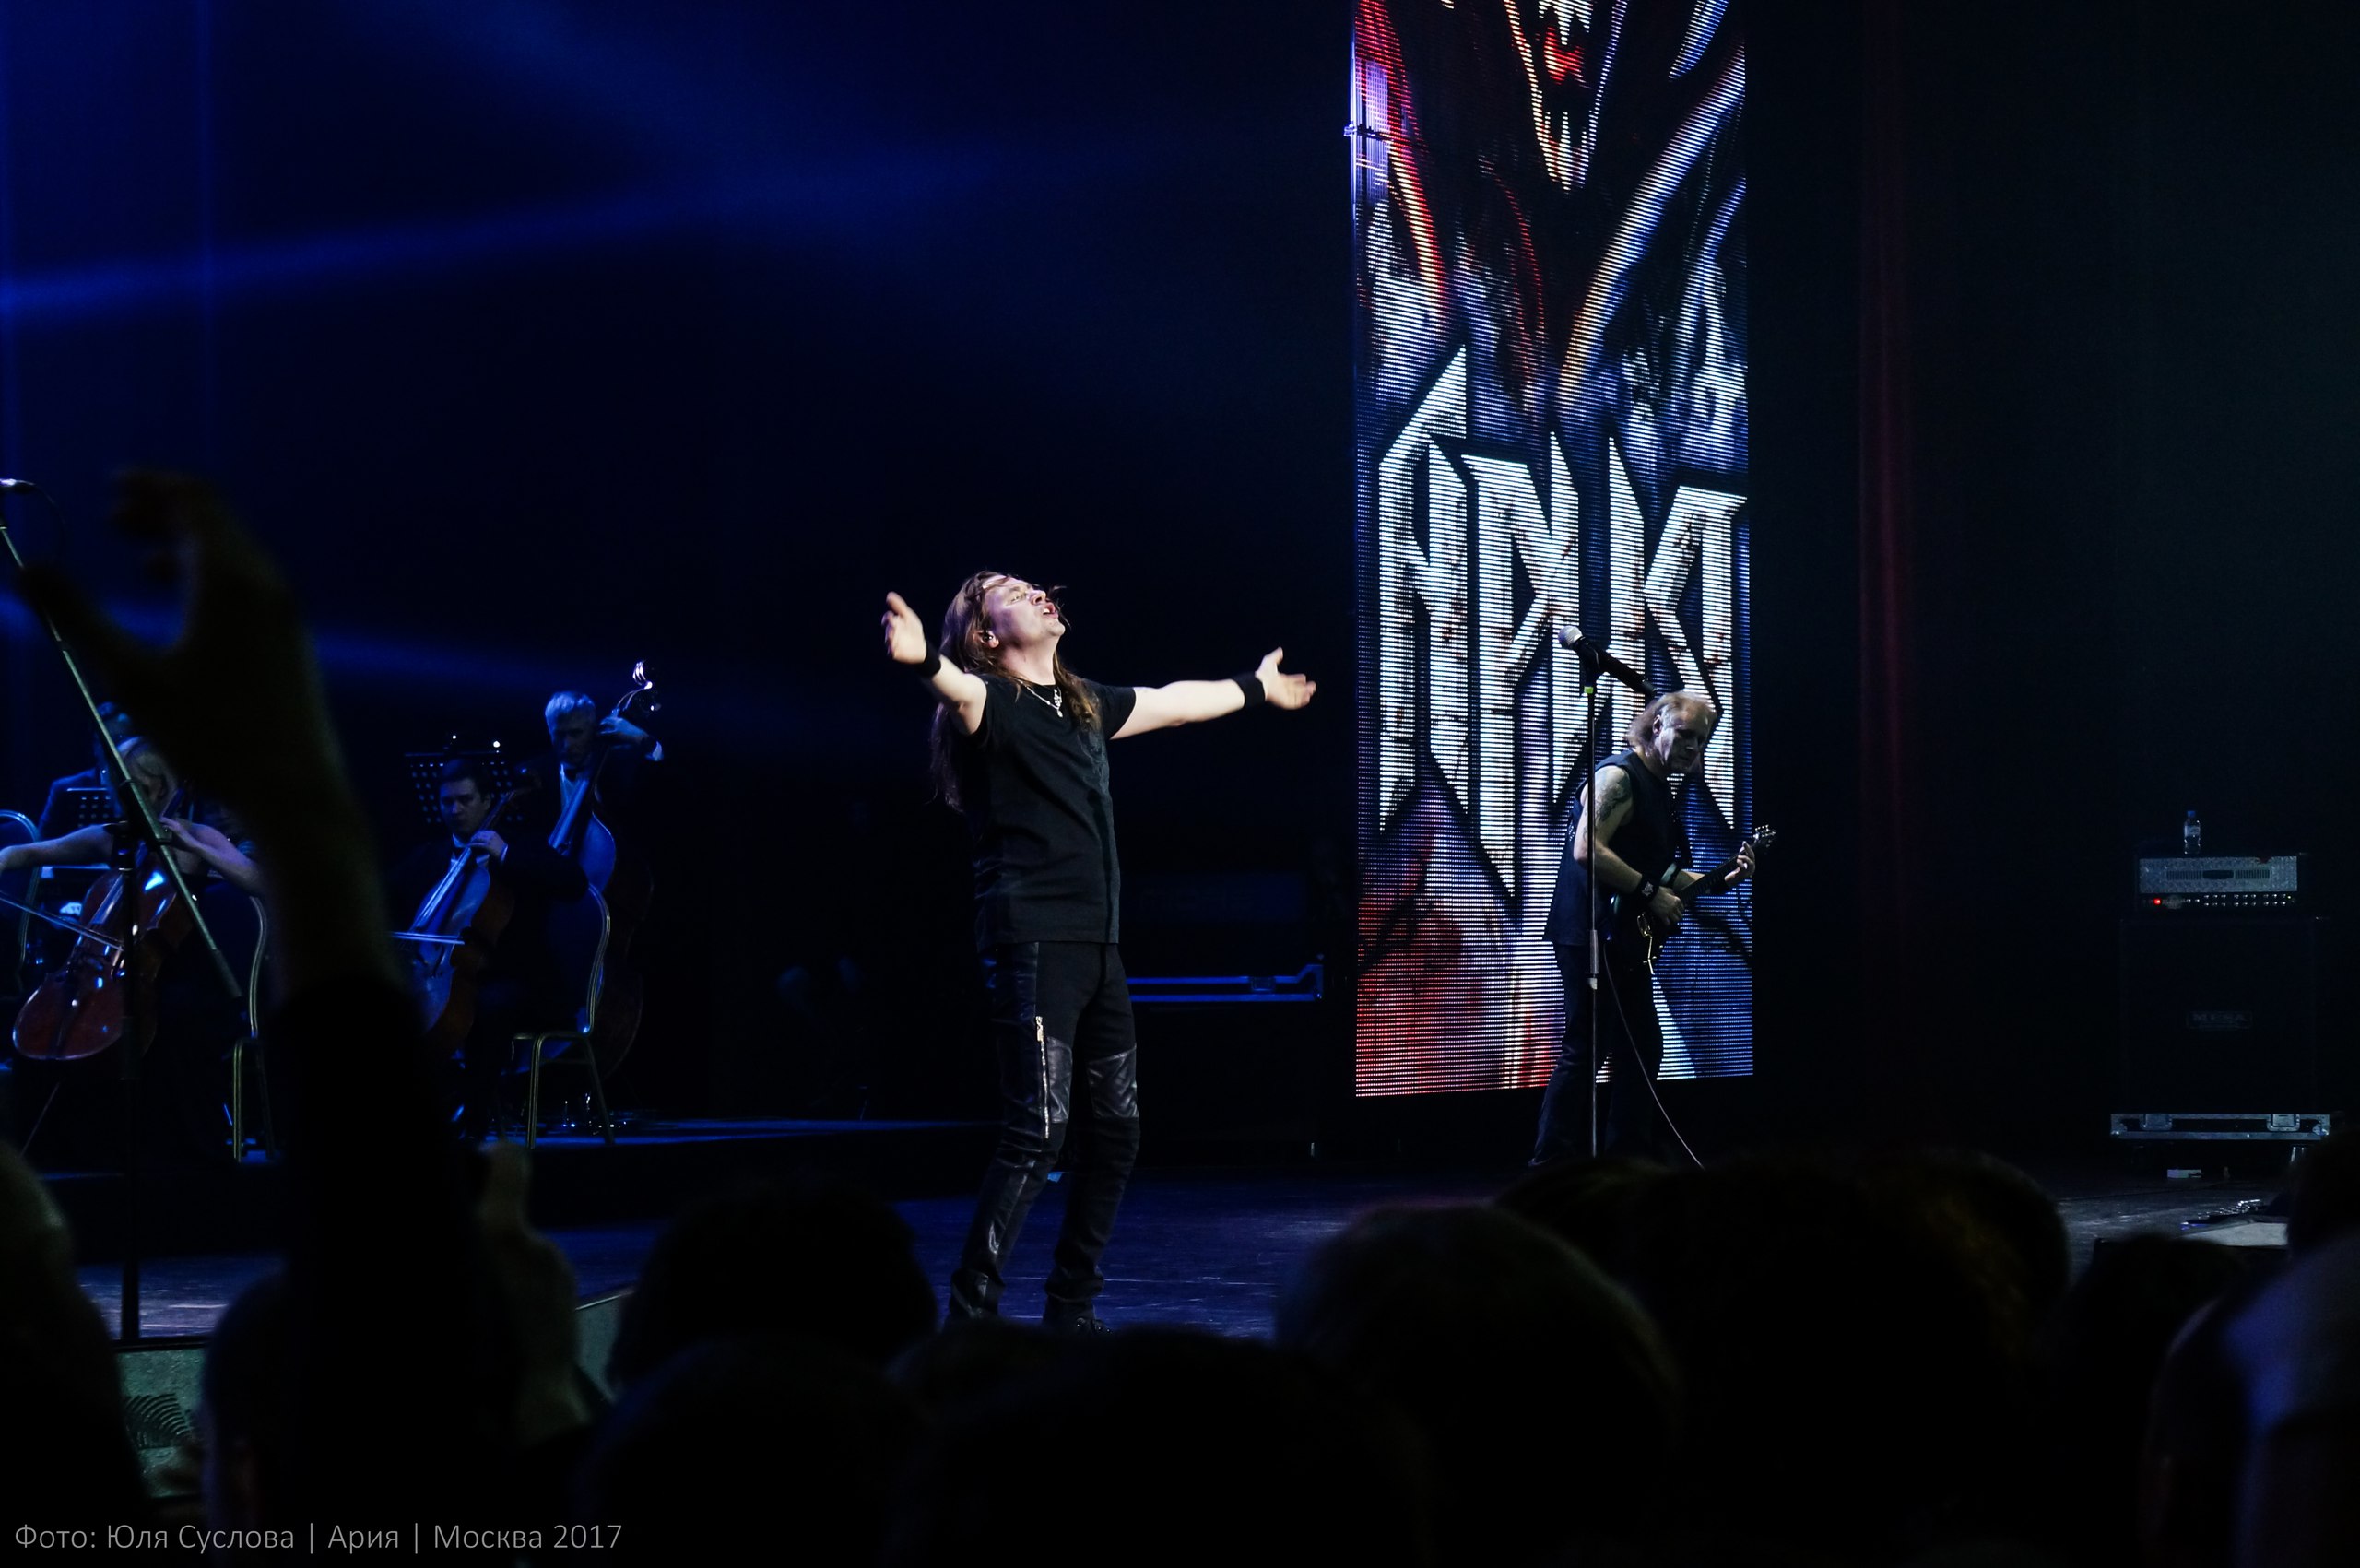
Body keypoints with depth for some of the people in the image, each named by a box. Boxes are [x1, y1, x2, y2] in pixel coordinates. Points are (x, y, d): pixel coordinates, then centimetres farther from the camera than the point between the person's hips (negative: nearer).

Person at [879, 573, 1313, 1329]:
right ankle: (970, 1315, -11)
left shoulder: (1085, 705, 18)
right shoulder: (990, 702, -6)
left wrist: (1254, 688, 53)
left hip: (1097, 945, 8)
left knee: (1114, 1130, 10)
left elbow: (1172, 701, 37)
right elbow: (959, 691, -31)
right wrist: (923, 661, -55)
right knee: (1037, 1134, -15)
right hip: (1032, 945, -8)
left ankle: (1071, 1309, 21)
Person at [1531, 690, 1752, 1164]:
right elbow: (1587, 850, -24)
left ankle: (1632, 1160, 22)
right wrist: (1650, 893, -20)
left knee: (1642, 1051, 14)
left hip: (1625, 942, 11)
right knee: (1584, 1053, -12)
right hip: (1591, 934, -11)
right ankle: (1552, 1165, -12)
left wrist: (1725, 879, 14)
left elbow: (1663, 873, 26)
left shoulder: (1659, 789, 20)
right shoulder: (1619, 777, -12)